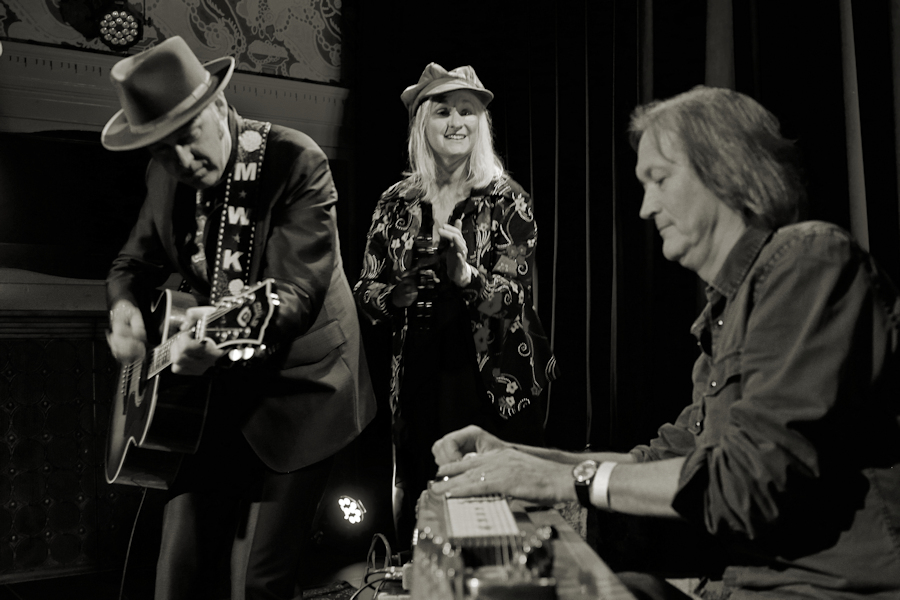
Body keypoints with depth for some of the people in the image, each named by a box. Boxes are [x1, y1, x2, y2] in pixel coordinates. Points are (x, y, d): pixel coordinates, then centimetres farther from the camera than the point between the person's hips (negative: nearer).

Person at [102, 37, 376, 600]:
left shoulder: (296, 159, -17)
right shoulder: (166, 171, 1)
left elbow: (298, 291, -24)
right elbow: (138, 258, 16)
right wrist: (125, 304, -7)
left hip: (298, 389, -5)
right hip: (216, 390, 5)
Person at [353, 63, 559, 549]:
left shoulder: (506, 201, -2)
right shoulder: (397, 203, 7)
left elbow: (513, 296, -11)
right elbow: (364, 291, 8)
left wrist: (465, 275, -30)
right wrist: (396, 295, -13)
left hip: (499, 384, -2)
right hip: (419, 380, 3)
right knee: (414, 515, 8)